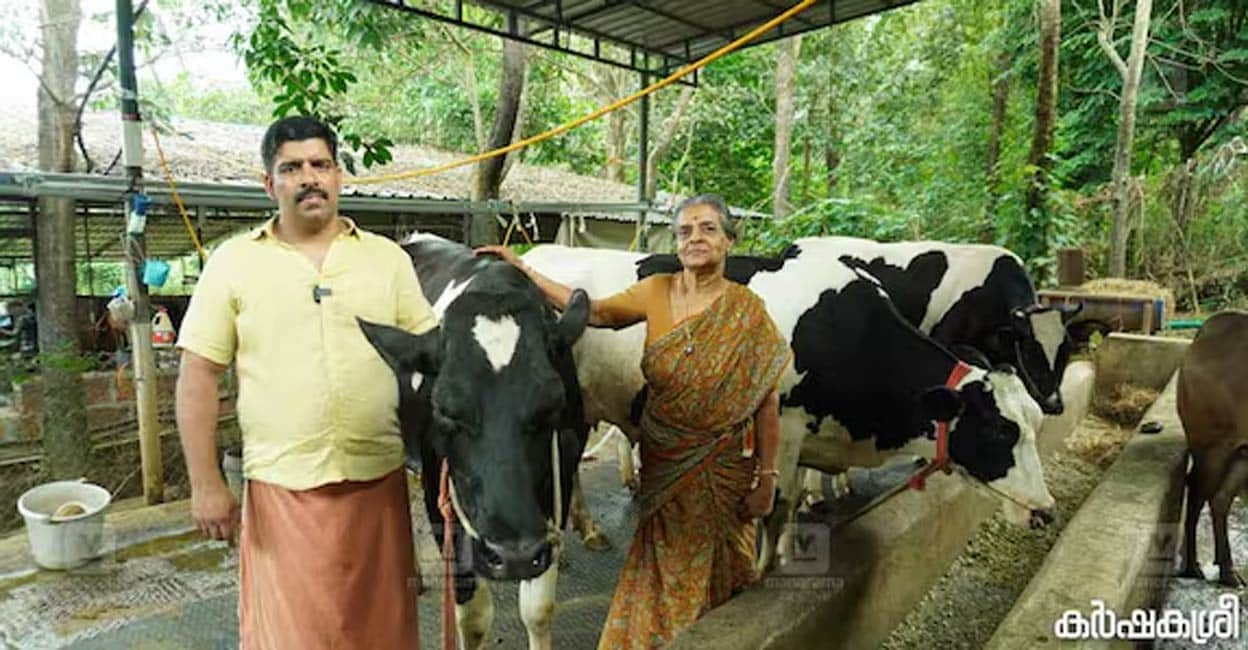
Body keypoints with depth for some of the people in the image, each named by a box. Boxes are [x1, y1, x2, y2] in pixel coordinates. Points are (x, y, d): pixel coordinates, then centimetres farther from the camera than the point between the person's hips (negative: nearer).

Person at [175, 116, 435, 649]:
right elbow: (198, 377, 1)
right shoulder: (233, 262, 1)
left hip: (379, 483, 1)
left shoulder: (388, 258, 4)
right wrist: (206, 484, -3)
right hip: (282, 487, -1)